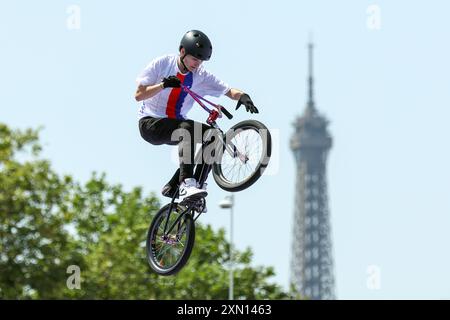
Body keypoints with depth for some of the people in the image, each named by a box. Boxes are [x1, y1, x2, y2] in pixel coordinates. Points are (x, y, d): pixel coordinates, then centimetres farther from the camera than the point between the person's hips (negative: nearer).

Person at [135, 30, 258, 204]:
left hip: (176, 125, 6)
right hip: (150, 123, -6)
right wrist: (163, 85, -27)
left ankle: (172, 187, -9)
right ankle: (186, 185, -44)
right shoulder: (162, 64, -10)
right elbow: (139, 95, -12)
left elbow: (228, 91, -10)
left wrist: (242, 96, -32)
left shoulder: (201, 76, -1)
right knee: (188, 128, -33)